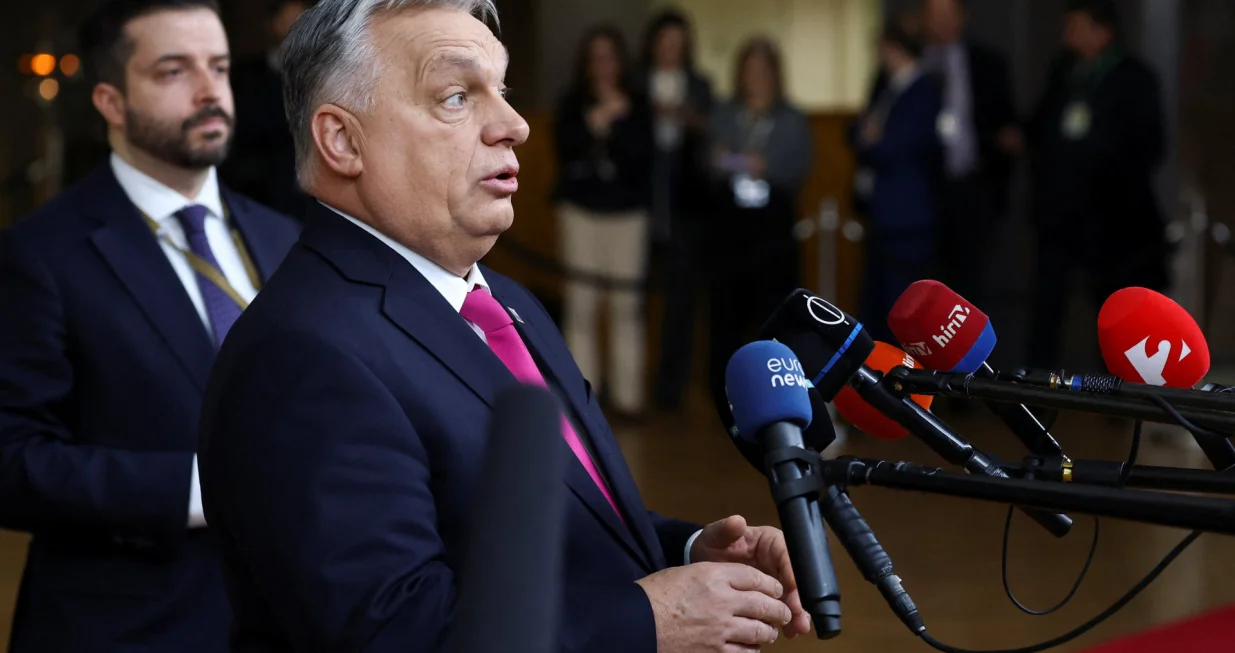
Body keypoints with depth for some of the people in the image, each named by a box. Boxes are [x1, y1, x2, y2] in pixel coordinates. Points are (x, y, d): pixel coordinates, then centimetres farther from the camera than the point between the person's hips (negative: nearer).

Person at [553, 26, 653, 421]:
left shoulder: (636, 105, 3)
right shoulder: (572, 104, 5)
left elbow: (641, 156, -7)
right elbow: (566, 148, -8)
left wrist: (618, 121, -18)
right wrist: (594, 124, -20)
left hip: (627, 212, 0)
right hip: (581, 210, 0)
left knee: (626, 304, -2)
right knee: (581, 303, -2)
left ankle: (626, 393, 3)